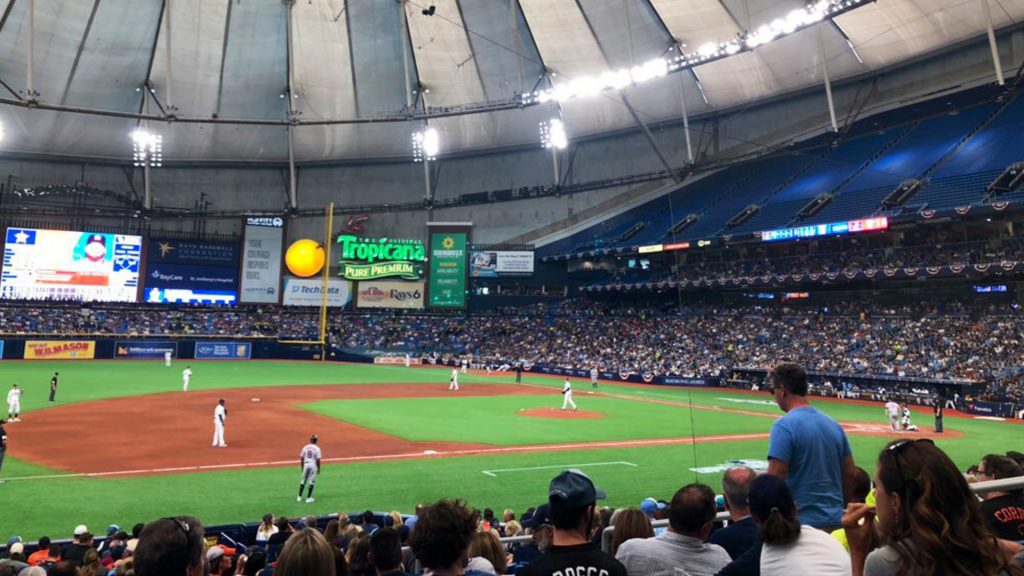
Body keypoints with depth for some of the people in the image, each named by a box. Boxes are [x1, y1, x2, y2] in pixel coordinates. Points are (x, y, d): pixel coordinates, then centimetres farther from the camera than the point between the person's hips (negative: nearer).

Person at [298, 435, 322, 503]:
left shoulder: (305, 447, 5)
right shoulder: (317, 448, -7)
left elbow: (301, 458, 6)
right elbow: (318, 460, -9)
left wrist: (302, 468, 16)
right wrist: (318, 469, 2)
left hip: (306, 464, 4)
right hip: (313, 465, -4)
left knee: (303, 480, 15)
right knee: (312, 481, 4)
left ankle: (299, 497, 18)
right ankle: (308, 498, 4)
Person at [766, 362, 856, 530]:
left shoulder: (784, 426, -16)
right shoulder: (834, 424, 7)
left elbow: (774, 480, -20)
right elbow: (850, 474, 12)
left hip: (801, 523, -7)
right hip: (835, 522, 7)